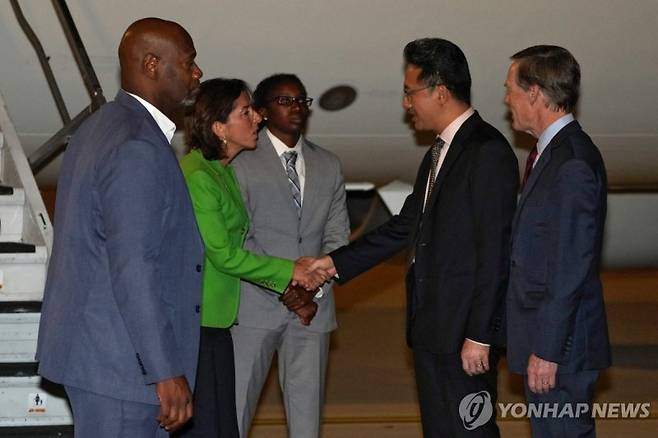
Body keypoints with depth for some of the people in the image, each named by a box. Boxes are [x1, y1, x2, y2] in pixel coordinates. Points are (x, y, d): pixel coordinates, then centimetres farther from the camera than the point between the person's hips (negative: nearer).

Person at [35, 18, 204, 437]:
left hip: (94, 347, 10)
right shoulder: (138, 148, -19)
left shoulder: (101, 128, 14)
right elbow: (133, 270, -23)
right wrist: (166, 371, -22)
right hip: (120, 359, -10)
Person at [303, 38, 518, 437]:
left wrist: (479, 335, -20)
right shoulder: (439, 152, 17)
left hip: (463, 330, -9)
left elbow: (494, 251, -18)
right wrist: (336, 262, 18)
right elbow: (405, 227, 22)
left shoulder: (488, 151, -14)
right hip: (431, 328, 9)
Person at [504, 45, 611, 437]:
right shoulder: (553, 152, 12)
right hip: (544, 336, 10)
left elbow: (571, 268, -23)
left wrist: (547, 350, -21)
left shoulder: (573, 163, -20)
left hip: (561, 345, -10)